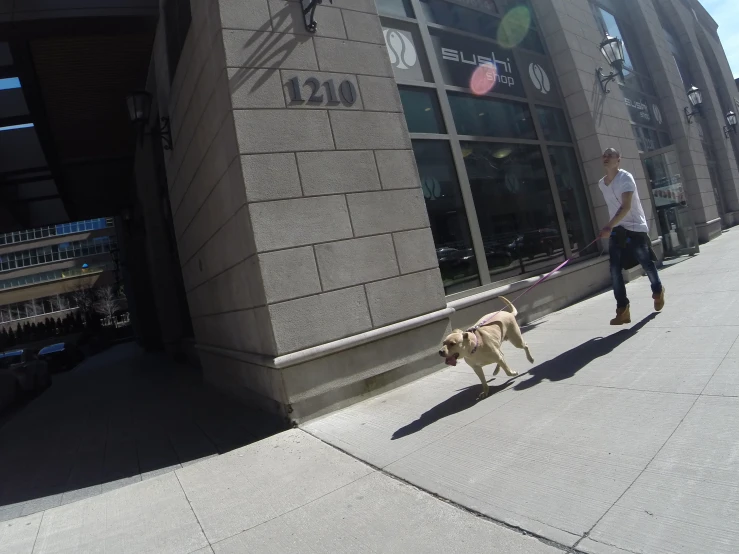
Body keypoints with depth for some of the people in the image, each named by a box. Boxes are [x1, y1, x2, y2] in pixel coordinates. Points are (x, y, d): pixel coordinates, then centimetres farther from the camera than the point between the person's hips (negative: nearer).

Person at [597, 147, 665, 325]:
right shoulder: (601, 183, 8)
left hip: (635, 228, -5)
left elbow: (626, 206, -26)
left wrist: (609, 226, -37)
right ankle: (622, 310, -2)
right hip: (616, 230, 6)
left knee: (646, 263, 9)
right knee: (615, 270, -6)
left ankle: (658, 291, 39)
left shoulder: (625, 177, -15)